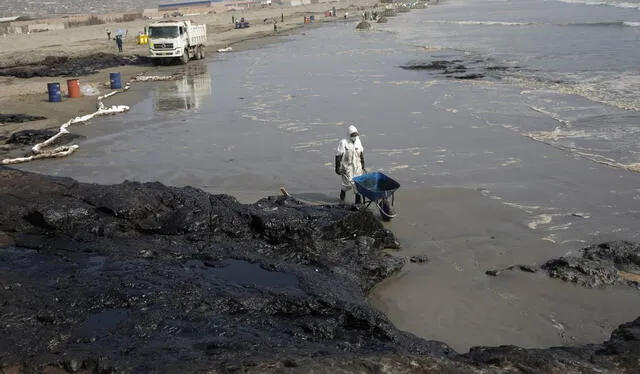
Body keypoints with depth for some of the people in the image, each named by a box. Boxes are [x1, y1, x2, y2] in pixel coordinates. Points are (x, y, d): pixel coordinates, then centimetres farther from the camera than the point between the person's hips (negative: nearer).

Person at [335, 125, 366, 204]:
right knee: (348, 184, -1)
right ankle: (343, 191, 32)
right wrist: (337, 168, -14)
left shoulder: (358, 141, 1)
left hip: (357, 167, 5)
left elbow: (361, 153, 13)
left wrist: (362, 165, 18)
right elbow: (338, 156, -13)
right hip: (347, 167, -4)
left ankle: (358, 199, 13)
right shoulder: (343, 143, -16)